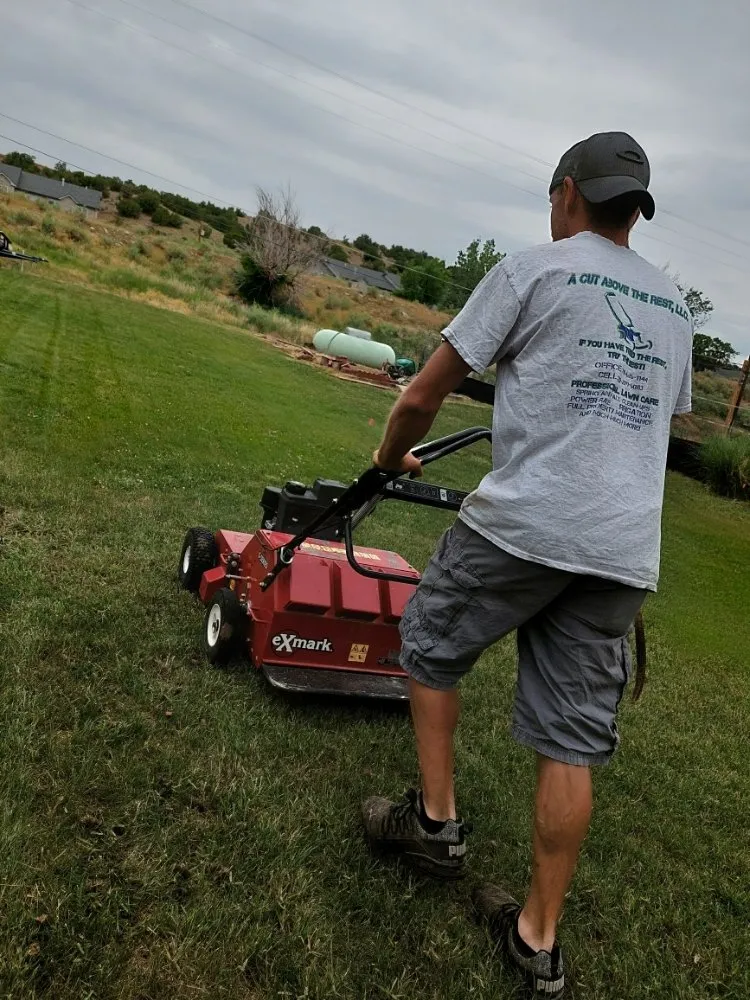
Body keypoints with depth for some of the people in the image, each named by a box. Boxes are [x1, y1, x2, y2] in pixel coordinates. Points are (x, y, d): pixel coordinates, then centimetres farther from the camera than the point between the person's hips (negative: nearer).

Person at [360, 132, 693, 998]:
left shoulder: (531, 268, 1)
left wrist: (391, 458, 19)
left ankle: (435, 821, 25)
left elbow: (422, 397, -1)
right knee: (571, 740, 10)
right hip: (626, 550, 6)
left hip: (522, 524, -6)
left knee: (428, 647, 19)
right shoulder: (673, 306, 19)